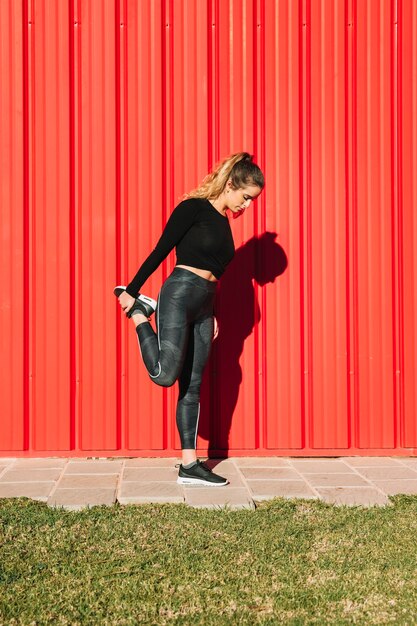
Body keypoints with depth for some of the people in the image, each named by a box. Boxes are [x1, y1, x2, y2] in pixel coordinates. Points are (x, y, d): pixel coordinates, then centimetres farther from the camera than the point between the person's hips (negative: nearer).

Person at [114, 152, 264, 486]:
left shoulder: (223, 222, 18)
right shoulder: (194, 208, -5)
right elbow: (160, 251, -8)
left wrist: (211, 313, 22)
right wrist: (131, 290, -9)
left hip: (203, 307, 8)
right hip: (179, 294, -8)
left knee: (192, 386, 7)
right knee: (165, 374, -19)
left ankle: (189, 466, 9)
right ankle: (137, 310, 6)